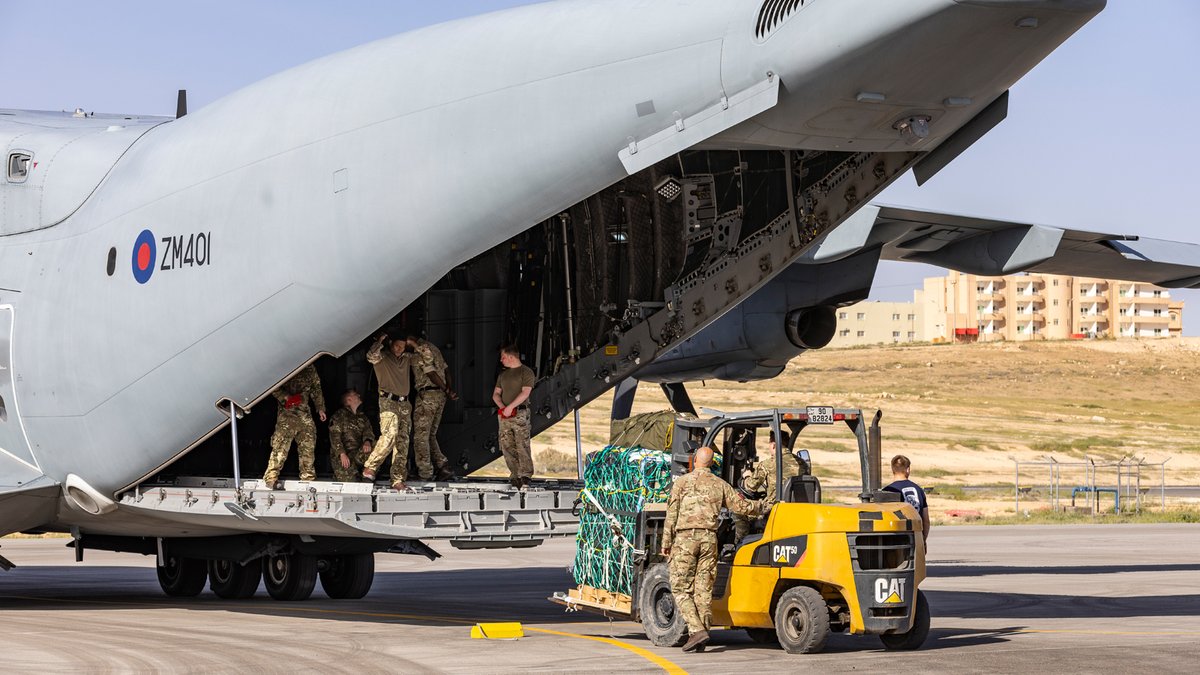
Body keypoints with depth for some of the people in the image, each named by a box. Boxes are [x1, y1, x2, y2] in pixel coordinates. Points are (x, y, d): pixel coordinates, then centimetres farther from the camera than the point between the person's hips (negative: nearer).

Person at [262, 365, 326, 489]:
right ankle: (271, 478, -15)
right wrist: (285, 397, -17)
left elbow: (316, 388, 25)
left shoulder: (310, 369, 16)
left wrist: (320, 408, 21)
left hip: (305, 413, 5)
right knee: (281, 445, -13)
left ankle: (308, 477, 15)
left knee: (308, 446, 6)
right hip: (287, 411, -5)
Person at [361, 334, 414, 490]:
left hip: (405, 404, 6)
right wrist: (380, 341, -9)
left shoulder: (406, 358, 18)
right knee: (390, 435, -25)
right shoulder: (382, 357, 1)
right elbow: (371, 356, -21)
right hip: (388, 402, -6)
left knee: (402, 442, 0)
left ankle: (398, 480, 0)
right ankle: (370, 468, -20)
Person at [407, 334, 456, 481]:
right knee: (430, 435, 15)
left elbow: (431, 373, -17)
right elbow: (446, 369, 16)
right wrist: (448, 389, 8)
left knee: (420, 436, -1)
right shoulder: (431, 347, 16)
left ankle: (425, 473, -2)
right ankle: (444, 467, 5)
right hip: (440, 395, 9)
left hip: (427, 395, -9)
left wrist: (447, 390, -9)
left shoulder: (420, 351, -13)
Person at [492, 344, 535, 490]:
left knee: (522, 445, -13)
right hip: (504, 415, 7)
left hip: (520, 413, -7)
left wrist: (510, 407, -16)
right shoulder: (503, 374, 21)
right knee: (507, 447, 0)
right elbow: (496, 394, 20)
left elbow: (525, 393, -10)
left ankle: (525, 476, -17)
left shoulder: (526, 372, 0)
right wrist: (502, 407, 0)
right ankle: (515, 476, 3)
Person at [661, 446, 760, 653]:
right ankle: (700, 637, 5)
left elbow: (672, 514, -3)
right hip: (709, 538, 4)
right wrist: (757, 508, 34)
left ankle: (697, 630, -17)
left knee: (681, 589, 0)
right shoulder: (720, 485, 10)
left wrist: (666, 543, 1)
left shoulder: (682, 482, 1)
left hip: (685, 537, -4)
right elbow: (742, 506, 12)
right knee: (704, 590, 6)